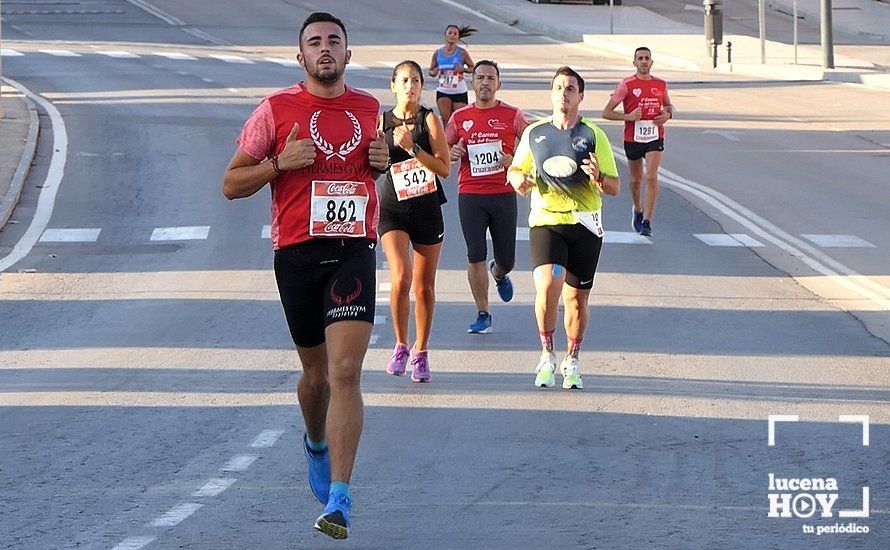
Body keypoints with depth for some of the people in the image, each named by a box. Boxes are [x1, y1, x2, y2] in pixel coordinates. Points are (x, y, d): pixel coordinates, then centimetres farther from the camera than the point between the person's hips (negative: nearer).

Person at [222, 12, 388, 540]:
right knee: (317, 373, 12)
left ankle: (339, 497, -18)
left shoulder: (369, 108, 9)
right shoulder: (277, 110, 0)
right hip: (298, 253, 0)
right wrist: (280, 163, -13)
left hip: (355, 250, 0)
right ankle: (316, 444, 47)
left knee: (346, 372, -14)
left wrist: (383, 161, 5)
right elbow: (232, 183, 3)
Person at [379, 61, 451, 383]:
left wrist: (412, 147, -20)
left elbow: (444, 169, -11)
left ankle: (420, 354, 22)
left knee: (424, 286, 7)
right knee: (401, 278, -19)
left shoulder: (429, 120, -4)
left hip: (427, 209, 0)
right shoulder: (381, 122, 2)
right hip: (392, 209, 0)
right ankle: (401, 346, 0)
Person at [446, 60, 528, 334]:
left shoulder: (512, 115, 3)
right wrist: (451, 153, -8)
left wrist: (514, 160, -13)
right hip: (470, 195, 0)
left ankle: (499, 274, 43)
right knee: (476, 256, -7)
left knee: (506, 259, 5)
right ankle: (483, 315, 3)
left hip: (504, 195, 0)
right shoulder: (460, 117, 7)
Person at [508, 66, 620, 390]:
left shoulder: (593, 136, 3)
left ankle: (572, 361, 26)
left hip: (585, 224, 0)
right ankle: (547, 356, -3)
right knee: (547, 286, -21)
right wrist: (519, 178, -3)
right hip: (546, 221, 0)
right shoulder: (534, 133, 8)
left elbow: (615, 188, 3)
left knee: (577, 297, 6)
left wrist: (598, 177, -19)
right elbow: (514, 169, 21)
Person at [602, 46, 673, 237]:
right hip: (632, 138, 0)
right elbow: (606, 113, -6)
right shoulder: (626, 85, -6)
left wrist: (668, 114, 0)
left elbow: (668, 105, 24)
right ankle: (638, 210, 43)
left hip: (655, 137, 0)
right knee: (636, 179, 14)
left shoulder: (660, 85, 4)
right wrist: (628, 116, -20)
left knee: (651, 177, -15)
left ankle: (647, 222, -15)